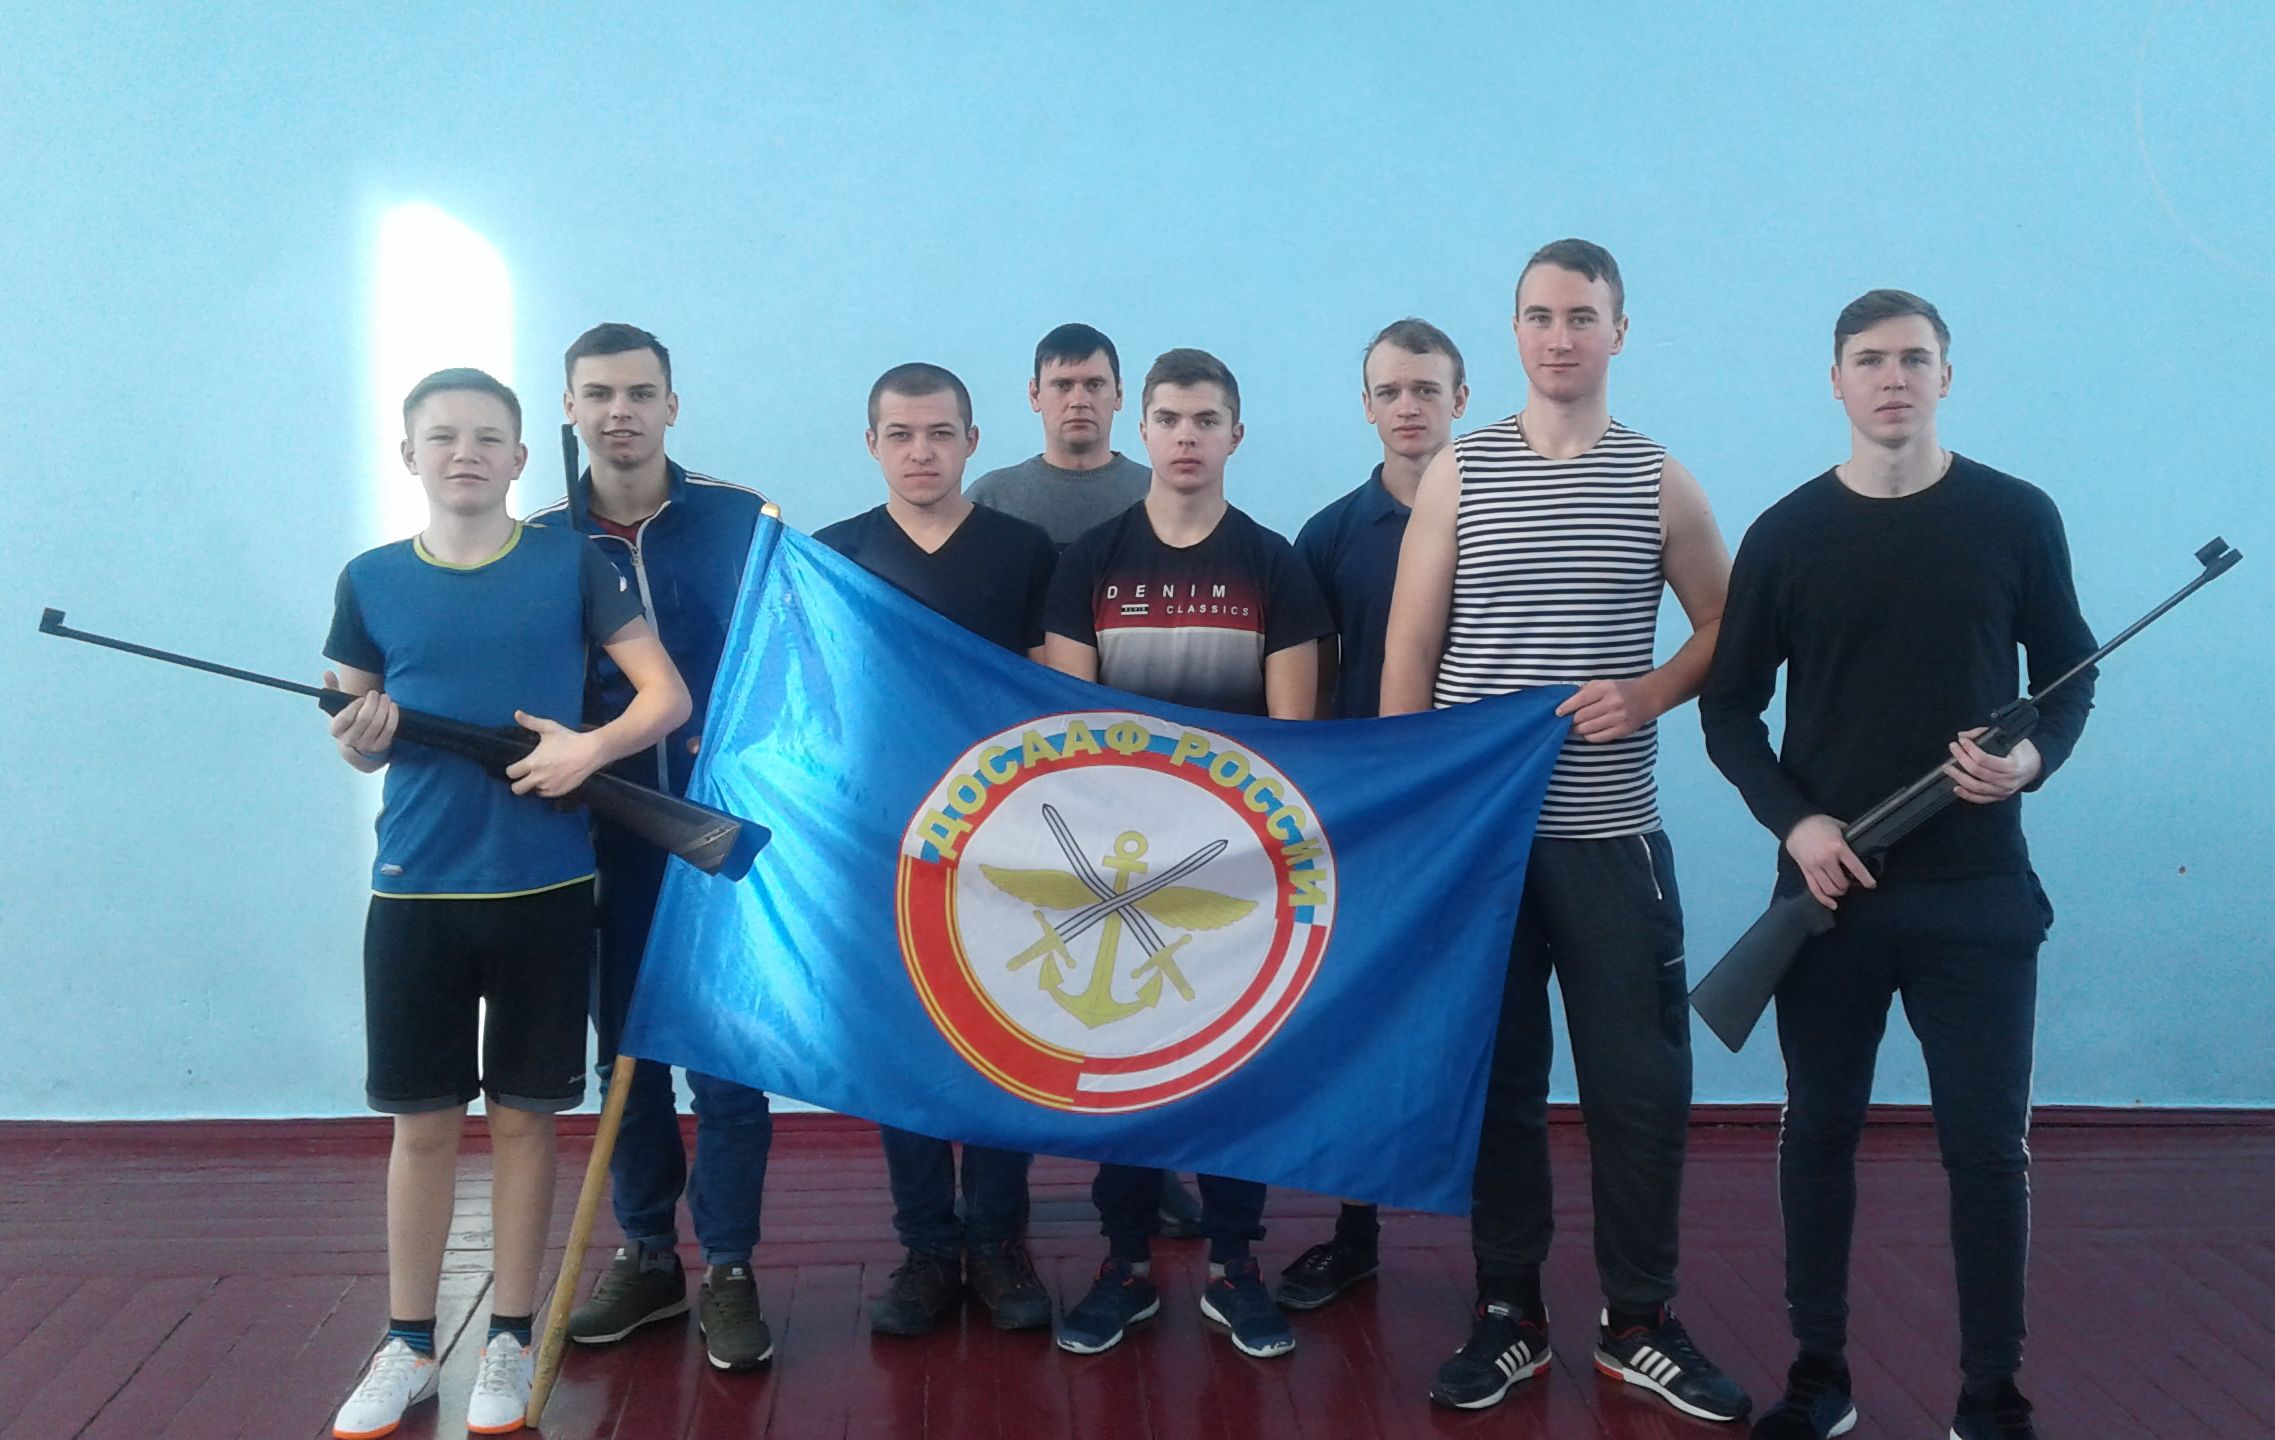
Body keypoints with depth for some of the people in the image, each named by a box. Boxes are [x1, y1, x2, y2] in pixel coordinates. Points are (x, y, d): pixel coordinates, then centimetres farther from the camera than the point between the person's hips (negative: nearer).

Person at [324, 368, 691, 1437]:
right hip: (415, 888, 1)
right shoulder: (372, 580, 4)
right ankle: (407, 1348, 22)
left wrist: (592, 746, -20)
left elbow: (668, 695, -2)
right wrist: (361, 737, -12)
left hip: (545, 886, -1)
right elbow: (353, 736, 11)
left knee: (523, 1114, 7)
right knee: (422, 1119, 8)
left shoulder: (569, 562, -1)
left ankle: (509, 1343, 20)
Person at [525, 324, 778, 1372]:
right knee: (626, 1049, 12)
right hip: (606, 837, 3)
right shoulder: (540, 542, 5)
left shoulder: (740, 520, -3)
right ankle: (645, 1257, 26)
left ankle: (727, 1271, 13)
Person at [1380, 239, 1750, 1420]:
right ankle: (1508, 1312, 22)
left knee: (1641, 1085, 4)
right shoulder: (1457, 474, 3)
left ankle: (1639, 1322, 20)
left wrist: (1650, 694, -8)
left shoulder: (1660, 483, 4)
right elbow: (1407, 652, 2)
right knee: (1495, 1079, 9)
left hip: (1613, 836, 0)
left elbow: (1725, 629, 12)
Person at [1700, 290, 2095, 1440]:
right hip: (1830, 886, 1)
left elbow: (2071, 674, 9)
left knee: (1987, 1144, 4)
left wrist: (2037, 757, -12)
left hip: (1978, 891, -1)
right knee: (1819, 1132, 9)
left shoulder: (2016, 517, 1)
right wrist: (1793, 822, -10)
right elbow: (1729, 709, 5)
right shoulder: (1786, 535, 2)